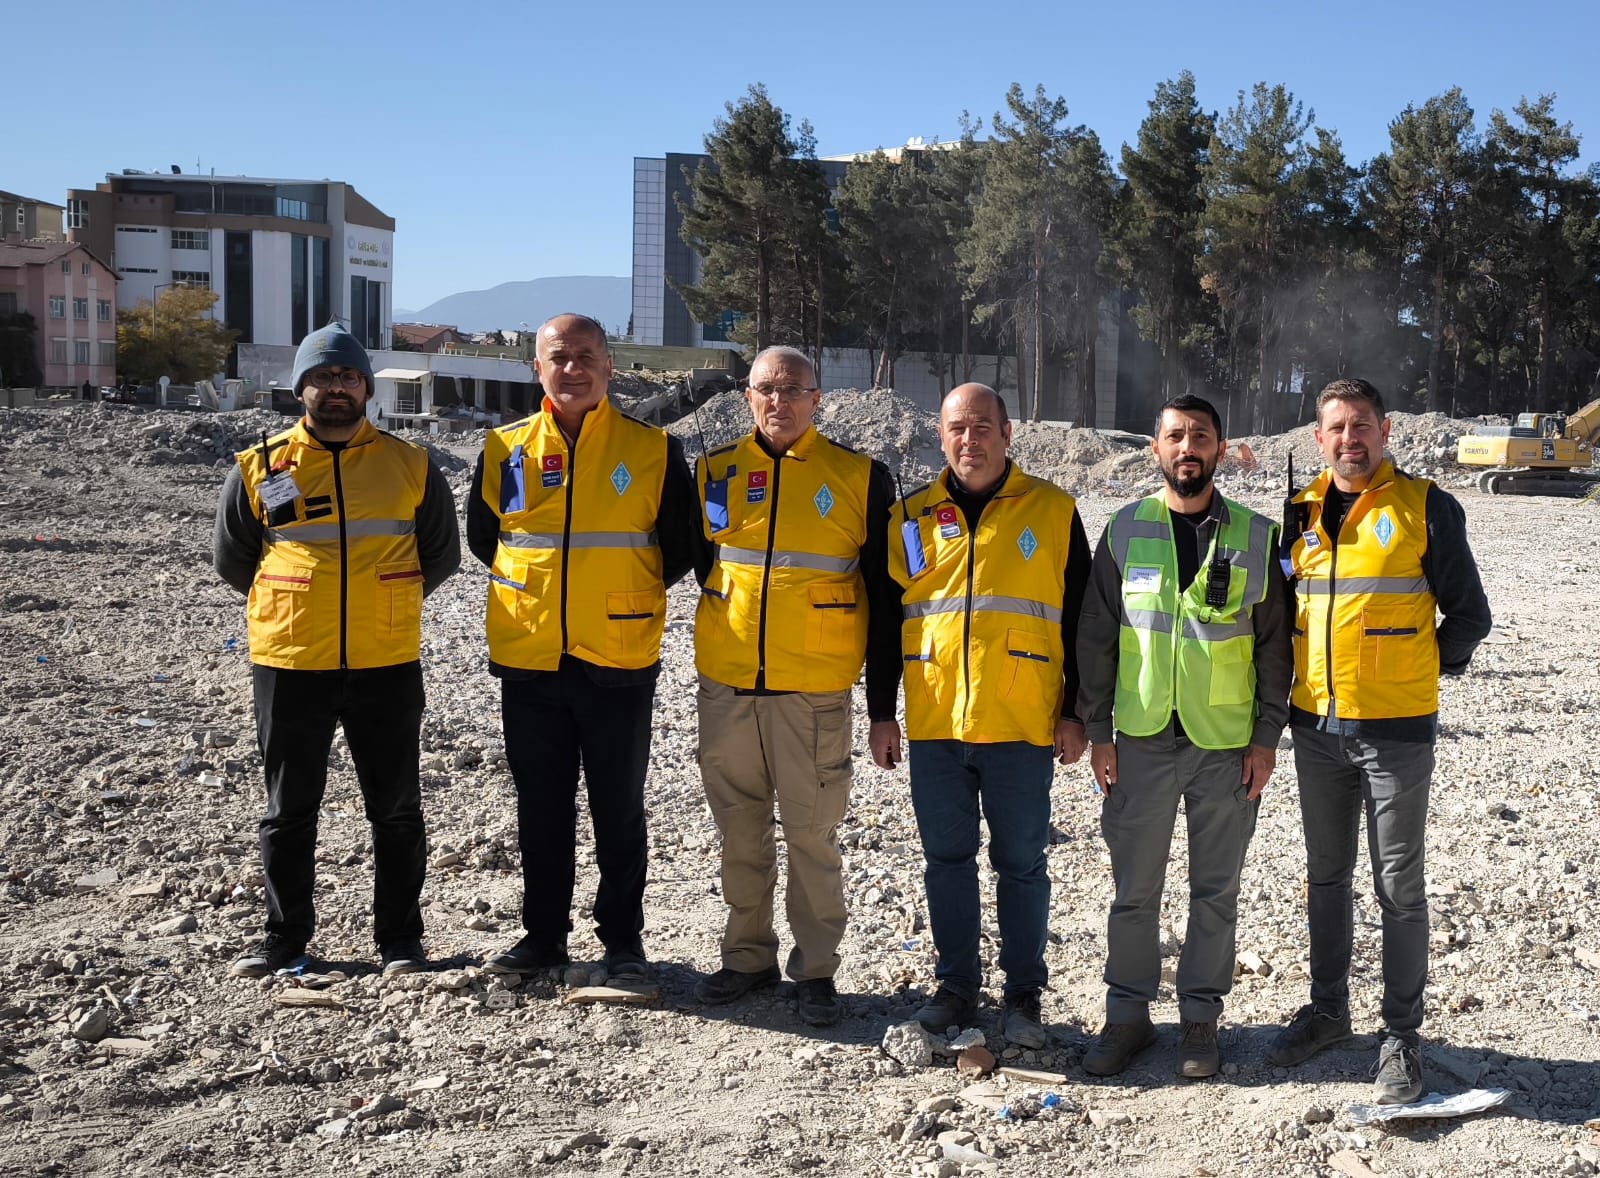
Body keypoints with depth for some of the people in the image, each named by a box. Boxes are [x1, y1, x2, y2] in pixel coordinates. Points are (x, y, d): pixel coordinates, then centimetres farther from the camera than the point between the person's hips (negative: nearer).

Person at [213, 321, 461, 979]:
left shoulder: (411, 467, 3)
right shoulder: (259, 469, 2)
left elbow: (442, 553, 12)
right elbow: (230, 557, 13)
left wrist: (386, 605, 9)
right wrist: (293, 606, 12)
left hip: (388, 668, 0)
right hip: (290, 668, 0)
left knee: (396, 811, 8)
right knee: (289, 812, 10)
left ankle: (400, 939, 20)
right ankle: (284, 937, 24)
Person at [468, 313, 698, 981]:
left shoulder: (653, 450, -3)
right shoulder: (505, 450, 4)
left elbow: (681, 546, 6)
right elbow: (481, 536, 18)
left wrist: (627, 594, 5)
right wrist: (528, 587, 12)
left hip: (620, 664, -2)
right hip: (528, 661, 2)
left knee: (619, 811, 7)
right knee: (541, 808, 12)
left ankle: (622, 940, 20)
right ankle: (543, 934, 25)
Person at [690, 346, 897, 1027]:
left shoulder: (861, 479, 0)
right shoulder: (715, 472, 7)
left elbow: (884, 594, 1)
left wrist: (884, 701, 0)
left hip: (815, 691, -3)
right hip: (726, 687, 3)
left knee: (812, 835, 2)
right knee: (740, 831, 12)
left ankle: (816, 969, 16)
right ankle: (748, 956, 27)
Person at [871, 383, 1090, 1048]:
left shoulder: (1053, 512, 2)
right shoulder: (913, 516, 9)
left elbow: (1080, 619, 3)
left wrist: (1074, 713, -1)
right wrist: (882, 712, 9)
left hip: (1020, 724, -2)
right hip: (933, 721, 3)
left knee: (1020, 863, 6)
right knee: (947, 860, 10)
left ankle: (1023, 994, 18)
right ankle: (956, 985, 24)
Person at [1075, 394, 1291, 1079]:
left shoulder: (1256, 536, 1)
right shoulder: (1125, 531, 2)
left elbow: (1274, 642, 4)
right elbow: (1095, 637, 4)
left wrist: (1267, 736, -1)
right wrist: (1097, 730, 0)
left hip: (1227, 745, 0)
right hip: (1141, 741, 0)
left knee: (1215, 893, 9)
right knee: (1134, 891, 6)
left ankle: (1200, 1018, 22)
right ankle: (1128, 1015, 19)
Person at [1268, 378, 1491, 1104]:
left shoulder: (1425, 508, -5)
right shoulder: (1301, 513, 8)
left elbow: (1469, 613, 1)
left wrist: (1427, 669, -5)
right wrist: (1294, 680, 8)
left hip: (1395, 730, -4)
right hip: (1316, 727, 5)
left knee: (1398, 886, 2)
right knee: (1325, 877, 15)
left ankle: (1402, 1035, 14)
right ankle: (1328, 1010, 29)